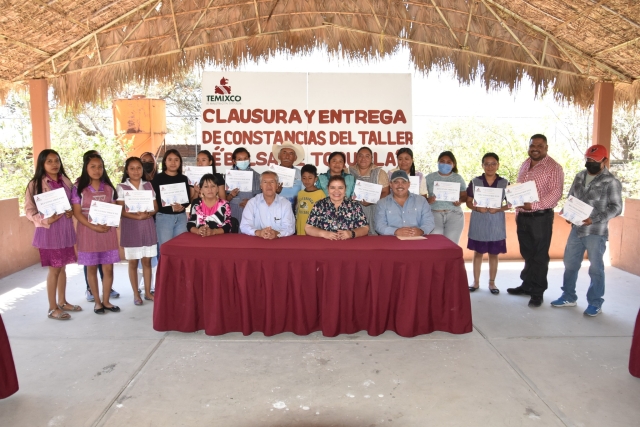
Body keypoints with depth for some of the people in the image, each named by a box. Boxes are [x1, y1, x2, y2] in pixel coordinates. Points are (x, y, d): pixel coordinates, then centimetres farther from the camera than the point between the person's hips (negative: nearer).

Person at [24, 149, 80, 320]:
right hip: (49, 230, -5)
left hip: (66, 229, 5)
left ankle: (63, 302, 27)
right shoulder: (36, 184, -8)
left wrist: (72, 211, -4)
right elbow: (29, 210, -8)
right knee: (54, 269, 0)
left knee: (63, 267, 14)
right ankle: (53, 308, 13)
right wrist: (45, 220, -23)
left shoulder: (66, 182, 8)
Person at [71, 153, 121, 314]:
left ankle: (106, 300, 17)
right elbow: (77, 213, -7)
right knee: (92, 268, 7)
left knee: (108, 268, 4)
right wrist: (94, 227, -18)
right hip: (88, 231, -2)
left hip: (107, 231, 2)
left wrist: (108, 224, -12)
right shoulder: (78, 188, -3)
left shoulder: (109, 188, 6)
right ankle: (97, 301, 19)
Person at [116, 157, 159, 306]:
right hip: (130, 227, -2)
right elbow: (121, 210, -8)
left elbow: (155, 207, 5)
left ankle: (148, 292, 18)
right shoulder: (121, 187, -2)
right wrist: (137, 216, -22)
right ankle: (136, 294, 15)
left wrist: (147, 214, -15)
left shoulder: (148, 185, 7)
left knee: (147, 261, 8)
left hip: (147, 226, 2)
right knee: (133, 262, 5)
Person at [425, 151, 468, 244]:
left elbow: (465, 196, 13)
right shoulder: (429, 177, 7)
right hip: (434, 214, -1)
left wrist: (460, 201, -9)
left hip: (454, 215, 1)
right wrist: (428, 200, -18)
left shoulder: (458, 178, 11)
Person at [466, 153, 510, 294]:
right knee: (478, 252, 8)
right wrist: (477, 208, -16)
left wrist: (498, 209, -15)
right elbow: (468, 202, 3)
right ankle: (476, 282, 19)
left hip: (496, 222, 0)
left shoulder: (504, 183, 0)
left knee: (494, 254, 8)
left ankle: (492, 283, 22)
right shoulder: (475, 181, -1)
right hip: (478, 221, 0)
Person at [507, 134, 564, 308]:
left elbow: (556, 193, -17)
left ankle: (537, 292, 11)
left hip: (541, 217, -6)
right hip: (523, 217, 6)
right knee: (527, 254, 16)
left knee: (539, 256, 2)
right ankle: (527, 285, 28)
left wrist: (534, 205, -27)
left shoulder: (553, 167, -9)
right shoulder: (525, 165, 13)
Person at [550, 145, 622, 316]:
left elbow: (616, 208, -11)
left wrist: (594, 219, -22)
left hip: (596, 232, -6)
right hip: (576, 229, 6)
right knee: (570, 264, 13)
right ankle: (568, 297, 28)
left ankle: (595, 303, 20)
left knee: (596, 268, 6)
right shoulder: (579, 177, 9)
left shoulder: (611, 182, -9)